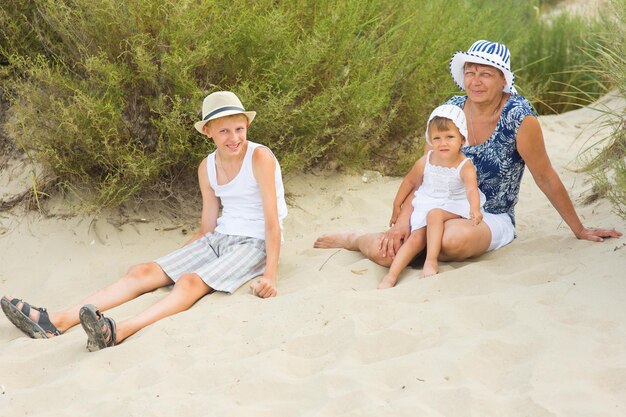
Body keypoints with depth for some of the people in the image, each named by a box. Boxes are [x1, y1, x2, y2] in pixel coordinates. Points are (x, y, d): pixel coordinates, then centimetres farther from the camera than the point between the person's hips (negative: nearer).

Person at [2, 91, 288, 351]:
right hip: (218, 239, 7)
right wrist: (176, 259, 10)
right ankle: (57, 322, -23)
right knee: (143, 272, -10)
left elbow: (272, 221, -15)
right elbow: (207, 227, 14)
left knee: (192, 281, -33)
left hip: (254, 244, -7)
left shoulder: (260, 157, -13)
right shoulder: (207, 167, 8)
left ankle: (119, 332, -57)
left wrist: (270, 275, -22)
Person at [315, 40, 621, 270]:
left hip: (492, 220, -3)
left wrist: (580, 231, 0)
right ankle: (354, 239, 11)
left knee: (453, 238, -39)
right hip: (445, 213, 3)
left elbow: (546, 179, -6)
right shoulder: (450, 110, -3)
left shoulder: (518, 117, -15)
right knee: (385, 252, -24)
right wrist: (403, 221, -17)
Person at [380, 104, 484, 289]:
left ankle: (431, 261, -33)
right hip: (426, 206, 4)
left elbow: (472, 190, -38)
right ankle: (391, 275, -21)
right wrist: (397, 206, 19)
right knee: (416, 238, -15)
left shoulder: (465, 166, -19)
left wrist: (474, 210, -59)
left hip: (453, 207, -3)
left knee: (434, 214, -33)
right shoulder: (425, 162, -6)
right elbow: (410, 181, 13)